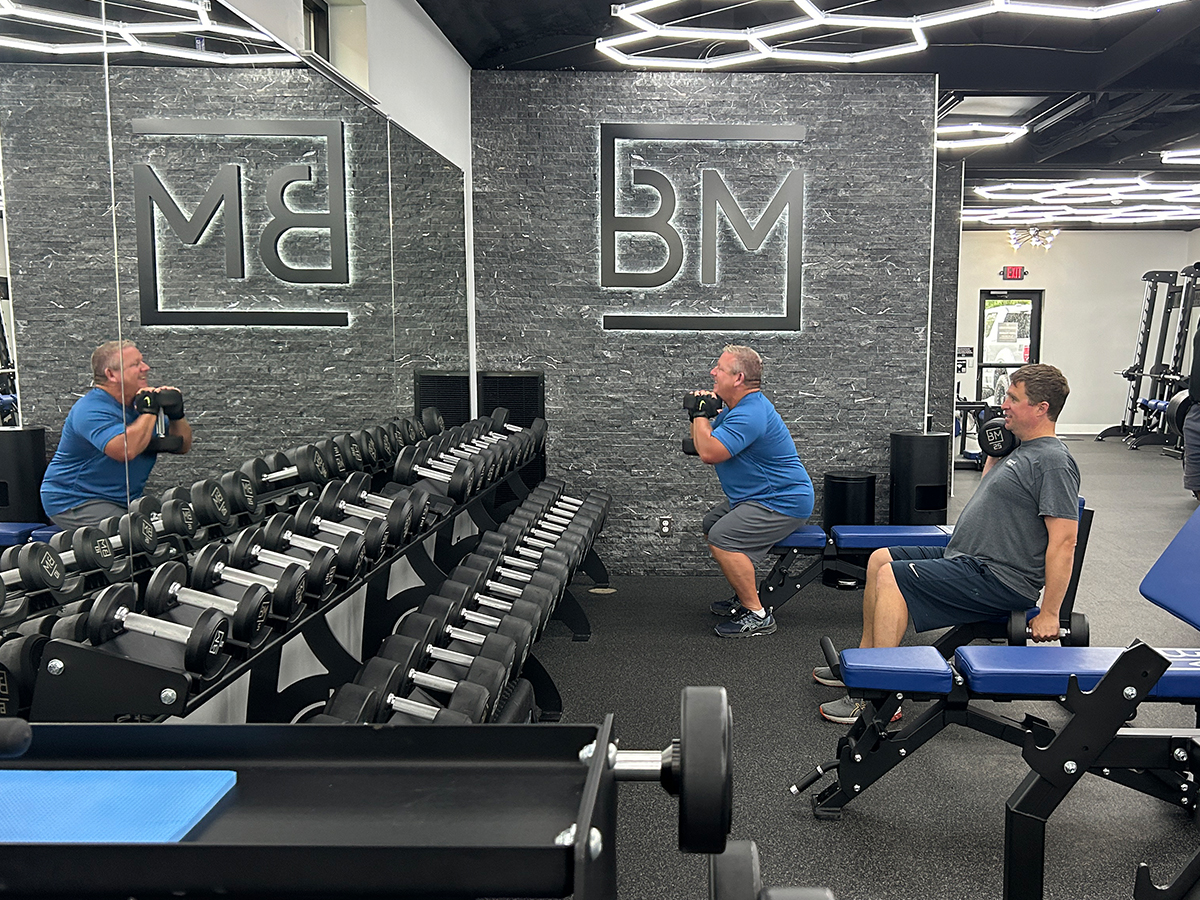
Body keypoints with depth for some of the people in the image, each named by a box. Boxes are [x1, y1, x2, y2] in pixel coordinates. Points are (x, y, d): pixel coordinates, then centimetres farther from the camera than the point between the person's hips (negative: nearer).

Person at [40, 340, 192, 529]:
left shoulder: (138, 403, 10)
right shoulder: (90, 410, -17)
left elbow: (183, 446, 11)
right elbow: (125, 450, -34)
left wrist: (176, 414, -8)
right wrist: (149, 411, -21)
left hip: (123, 502, 8)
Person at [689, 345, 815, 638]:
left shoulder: (750, 415, -25)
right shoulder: (738, 407, 11)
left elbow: (710, 453, -31)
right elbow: (704, 443, 17)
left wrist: (701, 414, -17)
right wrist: (699, 415, -2)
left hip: (784, 502, -12)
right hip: (758, 496, 12)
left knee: (722, 539, -23)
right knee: (711, 526, 20)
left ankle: (758, 616, -16)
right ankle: (744, 597, 26)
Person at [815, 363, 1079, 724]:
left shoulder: (1053, 462, -18)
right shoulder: (1021, 449, 13)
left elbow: (1063, 541, -24)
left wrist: (1048, 615, -24)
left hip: (999, 580, -11)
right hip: (966, 558, 11)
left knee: (891, 577, -22)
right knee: (879, 560, 12)